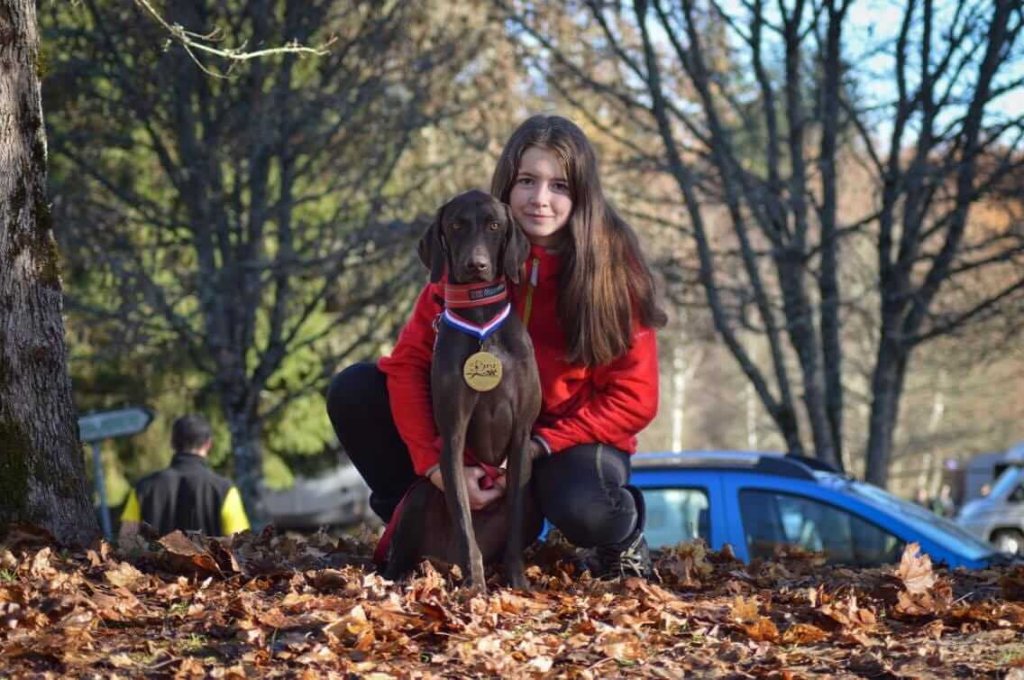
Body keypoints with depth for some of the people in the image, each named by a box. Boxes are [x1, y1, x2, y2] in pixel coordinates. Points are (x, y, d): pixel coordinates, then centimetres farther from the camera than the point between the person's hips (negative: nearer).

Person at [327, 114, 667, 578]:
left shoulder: (613, 269, -16)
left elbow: (633, 400, -15)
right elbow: (409, 362, -14)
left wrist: (535, 448, -25)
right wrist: (436, 466, -27)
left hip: (570, 438, -3)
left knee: (583, 510, -38)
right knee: (353, 392, -16)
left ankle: (623, 528, 0)